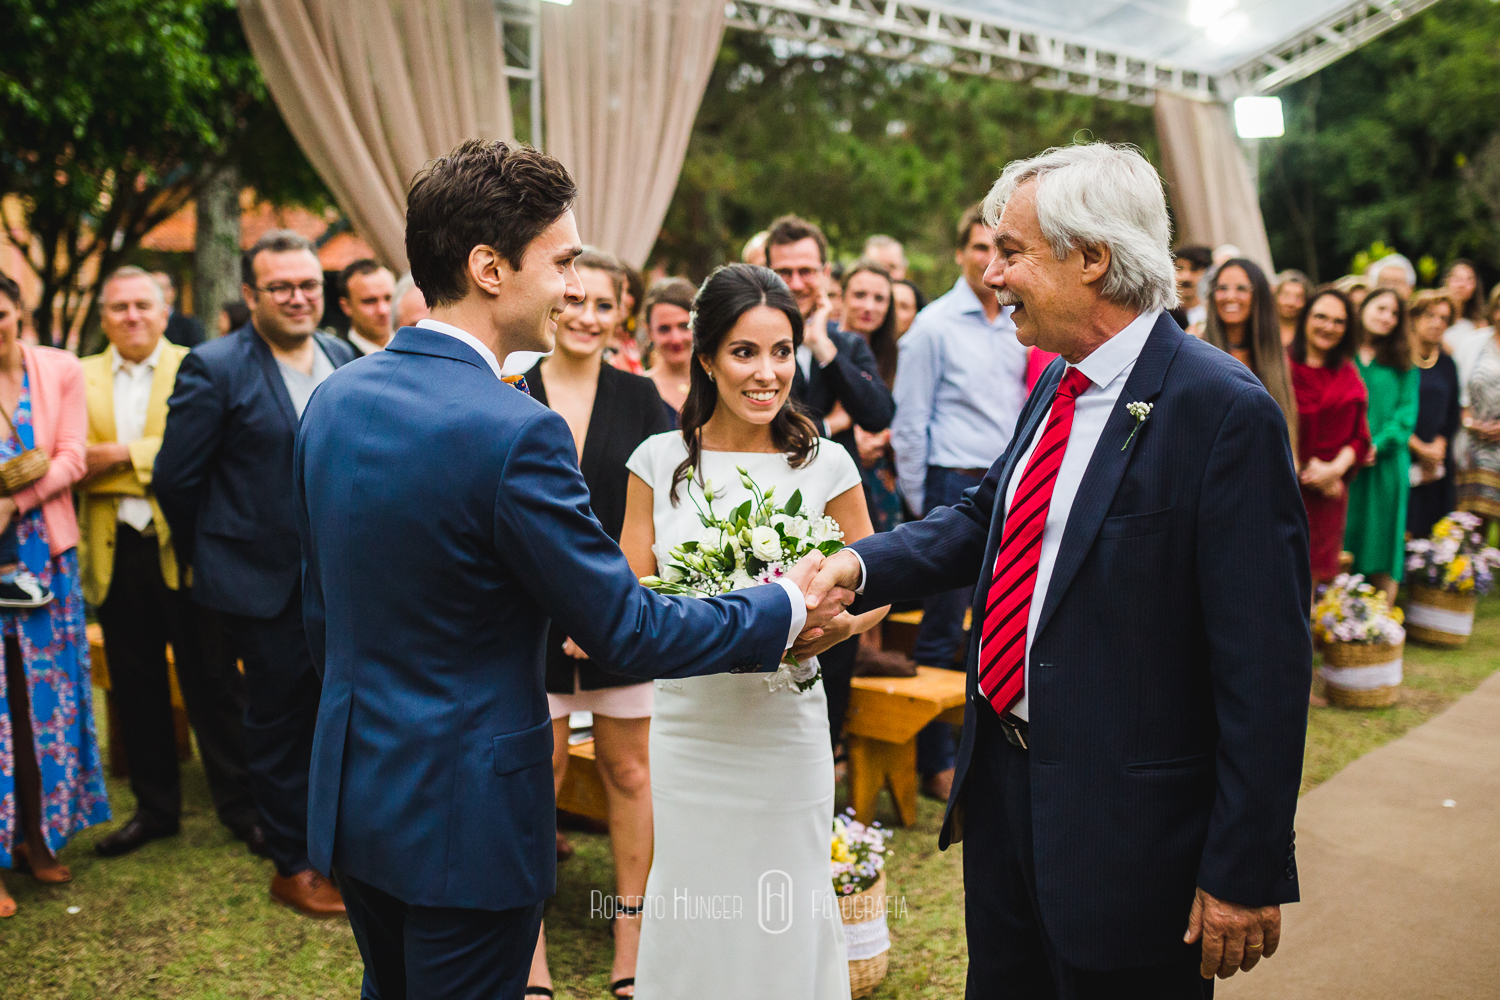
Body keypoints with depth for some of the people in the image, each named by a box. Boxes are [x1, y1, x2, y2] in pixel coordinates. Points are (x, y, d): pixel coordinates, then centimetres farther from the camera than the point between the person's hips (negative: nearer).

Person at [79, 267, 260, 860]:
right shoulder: (83, 378, 12)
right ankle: (155, 808, 26)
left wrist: (123, 455, -14)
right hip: (117, 554, 4)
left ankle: (240, 806, 14)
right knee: (135, 689, 12)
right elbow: (73, 462, 2)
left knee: (212, 681, 3)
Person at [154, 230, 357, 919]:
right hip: (267, 583, -4)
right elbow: (176, 477, -6)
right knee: (279, 722, 8)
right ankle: (293, 867, 23)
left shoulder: (346, 360, 7)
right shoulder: (214, 369, -9)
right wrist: (209, 557, 2)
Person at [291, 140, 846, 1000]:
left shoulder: (334, 398, 0)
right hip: (463, 807, -8)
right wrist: (784, 608, -5)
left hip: (353, 791, 8)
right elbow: (629, 632, -19)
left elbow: (324, 614, 10)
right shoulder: (515, 430, -25)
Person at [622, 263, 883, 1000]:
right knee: (688, 909, 12)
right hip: (687, 725, 1)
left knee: (788, 920, 9)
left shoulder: (825, 465, -4)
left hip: (785, 730, -1)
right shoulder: (659, 461, -2)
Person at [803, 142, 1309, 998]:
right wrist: (860, 563, -4)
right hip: (1004, 789, 8)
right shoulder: (1059, 387, 6)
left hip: (1124, 825, -8)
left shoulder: (1225, 410, -20)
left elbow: (1267, 662, -20)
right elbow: (987, 518, 14)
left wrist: (1246, 871, -19)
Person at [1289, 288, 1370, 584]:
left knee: (1319, 577, 3)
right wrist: (1302, 469, -12)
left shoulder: (1348, 374, 15)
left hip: (1330, 491, 5)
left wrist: (1336, 467, -7)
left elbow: (1360, 435, 11)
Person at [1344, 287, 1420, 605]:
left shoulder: (1403, 364, 10)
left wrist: (1377, 445, -12)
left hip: (1386, 462, 2)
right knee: (1341, 549, -1)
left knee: (1382, 546, 2)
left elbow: (1406, 415, 3)